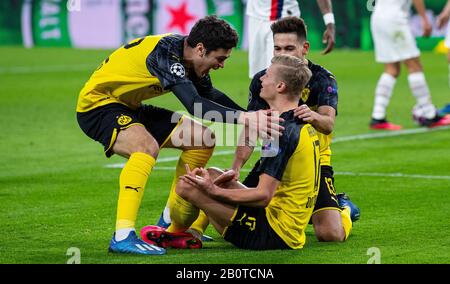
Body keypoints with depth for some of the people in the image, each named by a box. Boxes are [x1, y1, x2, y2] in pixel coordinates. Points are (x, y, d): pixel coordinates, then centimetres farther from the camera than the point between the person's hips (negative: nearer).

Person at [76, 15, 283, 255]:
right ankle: (122, 236, -40)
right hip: (96, 103, -10)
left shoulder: (186, 55, -1)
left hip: (129, 108, 10)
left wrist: (251, 116, 4)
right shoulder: (164, 52, -29)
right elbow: (195, 104, -39)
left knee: (203, 138, 8)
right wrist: (244, 119, -44)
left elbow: (209, 95, 16)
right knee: (146, 145, -38)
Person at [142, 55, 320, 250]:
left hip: (273, 233, -10)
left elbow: (263, 195, -23)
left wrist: (214, 191, -17)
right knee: (212, 174, 22)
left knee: (186, 186, -8)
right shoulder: (304, 126, 10)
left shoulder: (283, 131, -20)